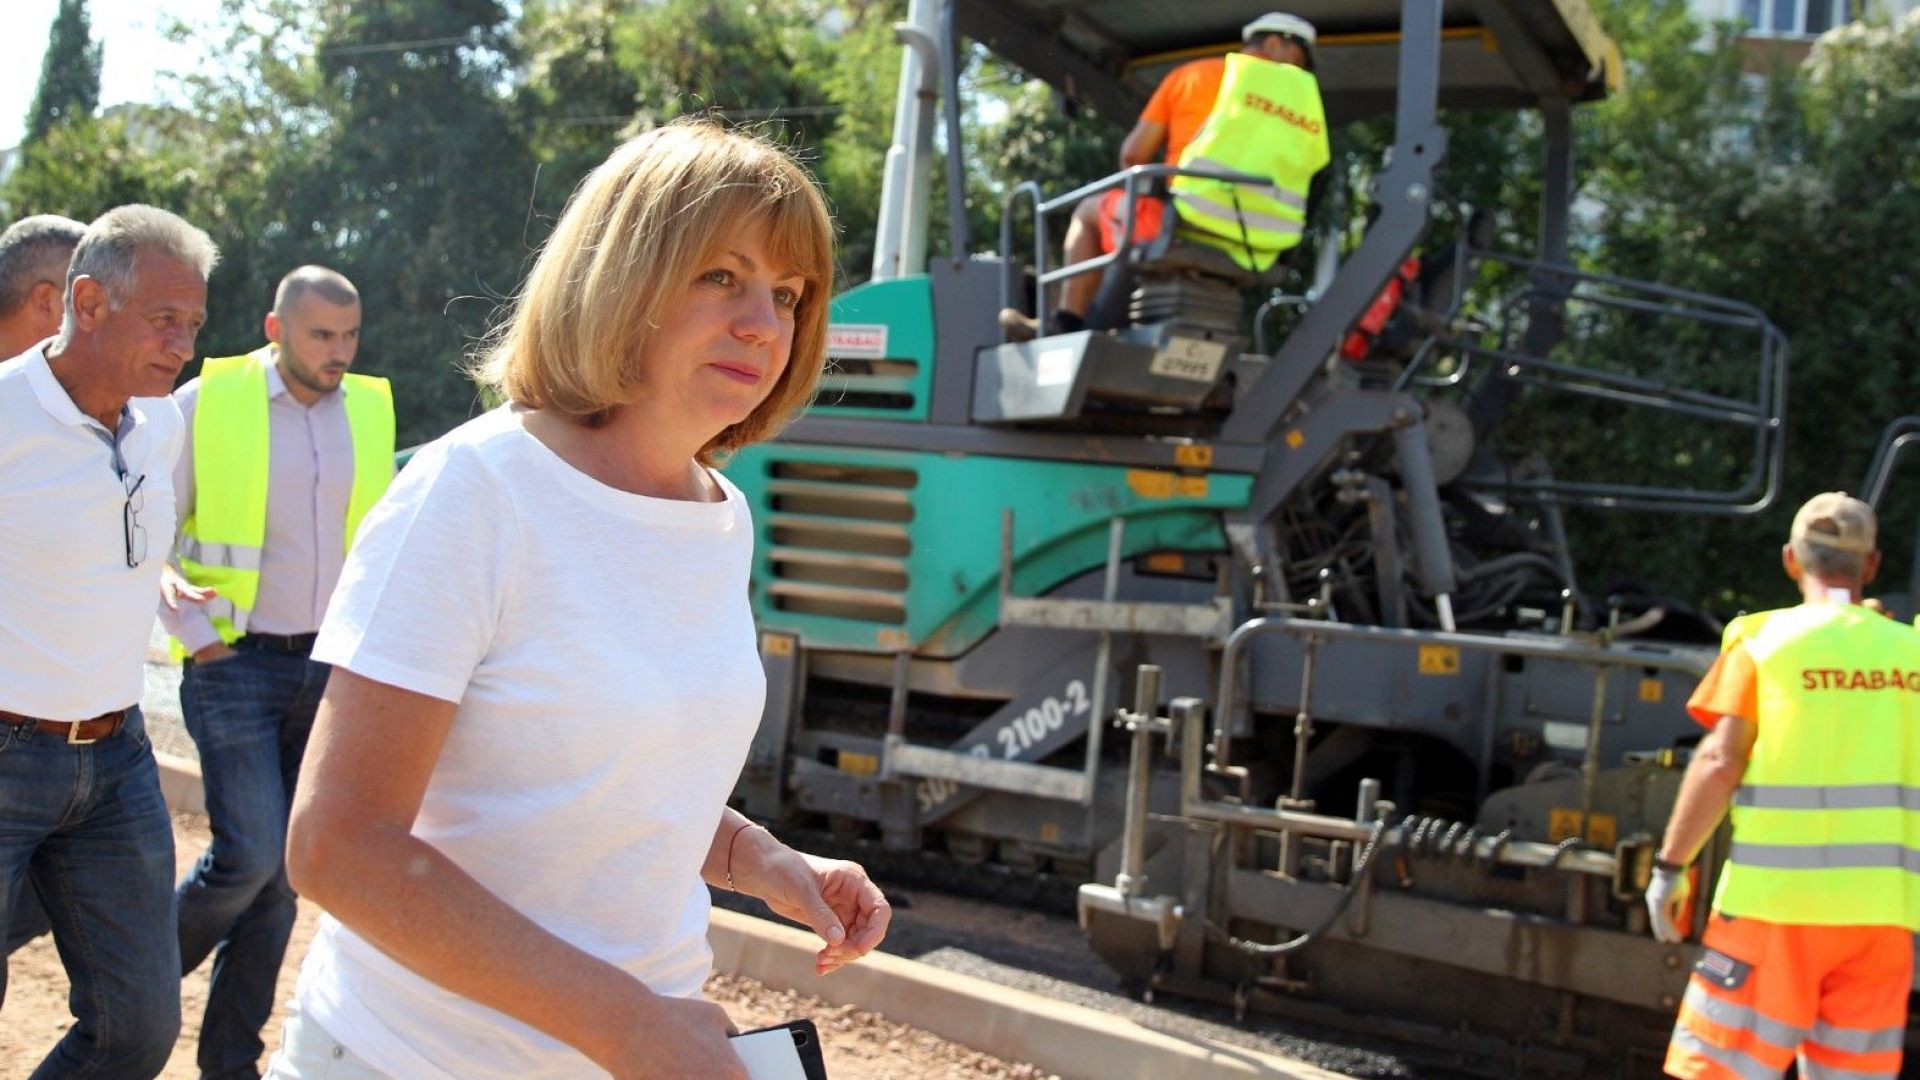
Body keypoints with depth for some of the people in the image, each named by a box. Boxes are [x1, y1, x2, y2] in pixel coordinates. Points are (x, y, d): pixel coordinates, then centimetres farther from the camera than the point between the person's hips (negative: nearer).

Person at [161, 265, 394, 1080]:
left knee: (282, 869, 6)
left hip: (330, 667, 4)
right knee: (250, 854, -12)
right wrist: (195, 635, -9)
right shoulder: (207, 403, -5)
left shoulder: (369, 410, 6)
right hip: (236, 666, -4)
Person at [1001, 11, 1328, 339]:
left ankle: (1066, 326, 15)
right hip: (1255, 255, 4)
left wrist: (1139, 189, 30)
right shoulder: (1308, 97, 15)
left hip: (1190, 228, -4)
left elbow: (1133, 155, 9)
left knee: (1090, 210, 22)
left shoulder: (1194, 74, 8)